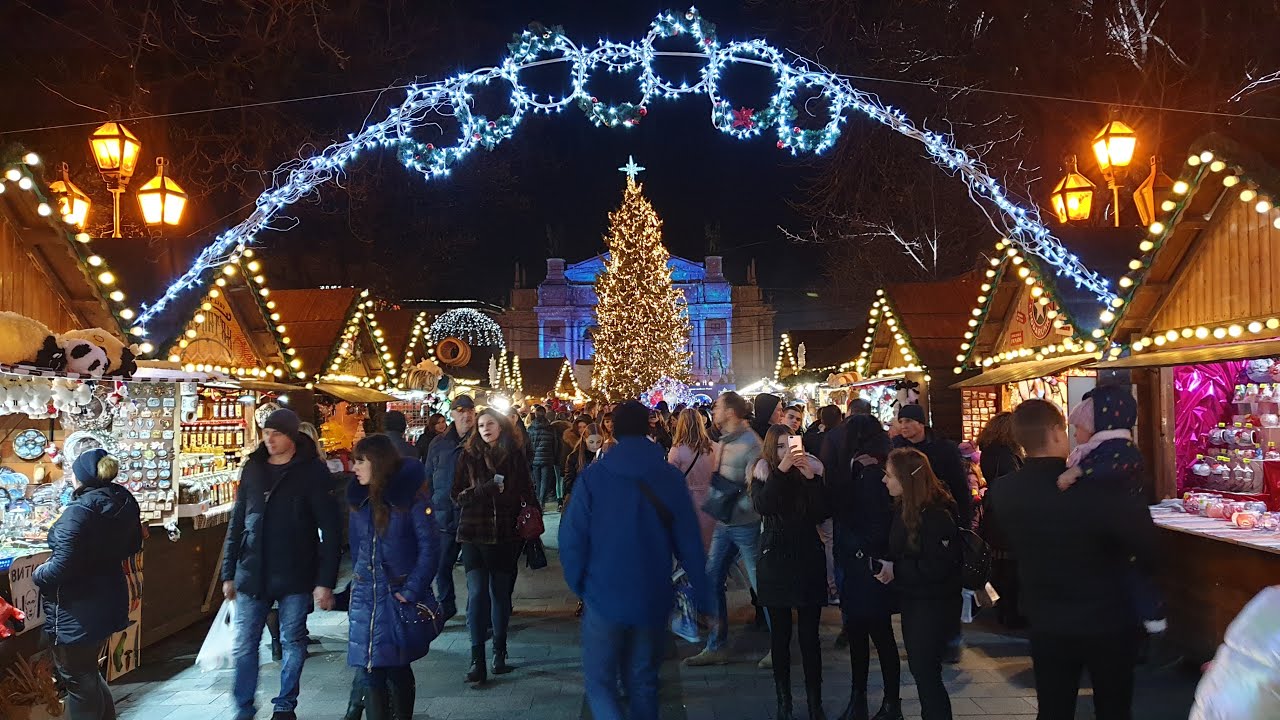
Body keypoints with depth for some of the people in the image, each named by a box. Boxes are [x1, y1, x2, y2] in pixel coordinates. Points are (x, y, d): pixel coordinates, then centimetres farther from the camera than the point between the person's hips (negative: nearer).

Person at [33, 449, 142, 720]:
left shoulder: (78, 512, -23)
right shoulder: (125, 503, 0)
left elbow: (61, 567, -25)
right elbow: (133, 546, 14)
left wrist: (37, 575, -7)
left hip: (76, 613, -8)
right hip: (108, 603, 8)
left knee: (77, 679, 8)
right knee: (89, 672, 25)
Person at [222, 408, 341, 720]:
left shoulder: (312, 471, -7)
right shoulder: (253, 468, 5)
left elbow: (330, 529, -9)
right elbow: (237, 523, 11)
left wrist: (325, 580, -13)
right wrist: (229, 573, 9)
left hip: (295, 575, -3)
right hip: (252, 573, 3)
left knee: (293, 643, 9)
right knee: (244, 644, 7)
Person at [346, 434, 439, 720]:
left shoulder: (412, 496, -10)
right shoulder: (359, 498, 6)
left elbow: (429, 547, -11)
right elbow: (356, 547, 16)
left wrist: (412, 591, -15)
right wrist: (360, 581, 9)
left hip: (400, 596, -4)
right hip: (365, 596, 4)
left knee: (397, 668, 8)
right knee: (369, 671, 0)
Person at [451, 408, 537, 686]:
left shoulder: (514, 457, 4)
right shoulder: (468, 457, 3)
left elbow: (527, 495, 7)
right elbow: (458, 495, 0)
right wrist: (486, 489, -16)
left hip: (506, 535, 1)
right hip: (474, 535, -1)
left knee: (501, 593, 9)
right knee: (477, 593, -7)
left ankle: (500, 652, 24)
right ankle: (477, 660, -3)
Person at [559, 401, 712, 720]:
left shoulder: (593, 476, -6)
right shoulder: (670, 478, -3)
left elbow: (572, 536, -10)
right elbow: (689, 544, -4)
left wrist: (579, 583, 4)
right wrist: (703, 598, 1)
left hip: (605, 597, -2)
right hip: (654, 600, 2)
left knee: (600, 681, 9)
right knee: (642, 682, 17)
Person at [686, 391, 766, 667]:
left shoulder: (751, 443, -14)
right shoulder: (723, 442, 11)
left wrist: (734, 508, -25)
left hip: (746, 524, -8)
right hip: (724, 524, 8)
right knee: (712, 581, 8)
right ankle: (715, 647, 18)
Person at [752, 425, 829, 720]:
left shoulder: (812, 470, 3)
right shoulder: (764, 475, 0)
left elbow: (823, 512, -7)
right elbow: (762, 506, -20)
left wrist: (811, 477, -17)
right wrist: (782, 469, -26)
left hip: (809, 558, 1)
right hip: (775, 560, 0)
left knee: (809, 634, 1)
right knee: (780, 634, 5)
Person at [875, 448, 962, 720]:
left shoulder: (936, 515, -23)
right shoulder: (905, 508, 6)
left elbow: (939, 566, -25)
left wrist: (896, 571, -21)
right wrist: (884, 563, -2)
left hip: (933, 603, -9)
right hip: (912, 598, 9)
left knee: (926, 671, -3)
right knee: (918, 666, 17)